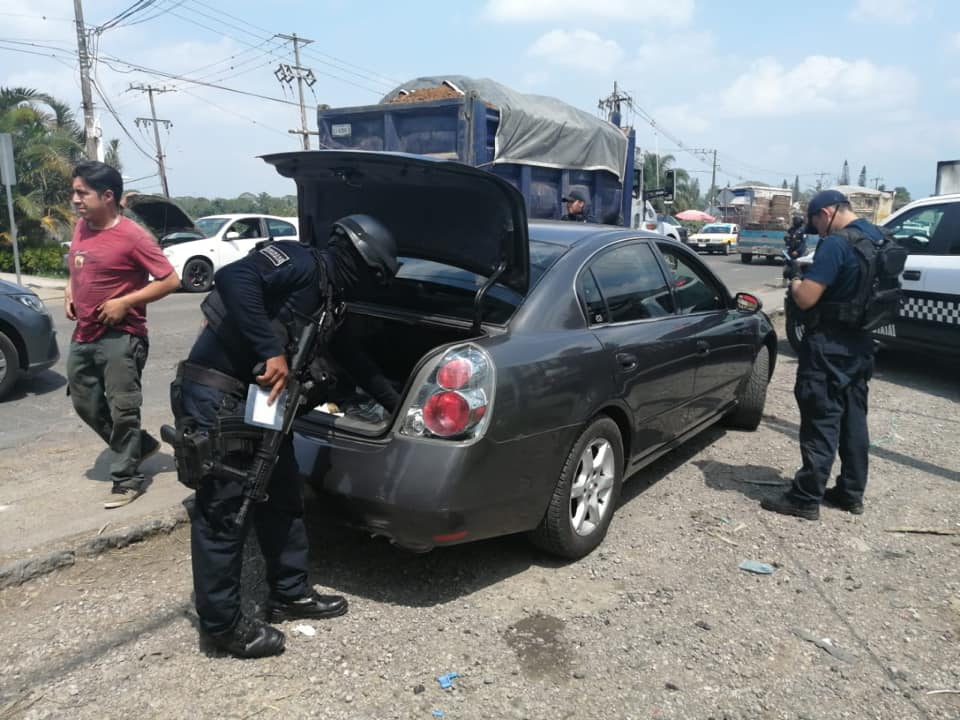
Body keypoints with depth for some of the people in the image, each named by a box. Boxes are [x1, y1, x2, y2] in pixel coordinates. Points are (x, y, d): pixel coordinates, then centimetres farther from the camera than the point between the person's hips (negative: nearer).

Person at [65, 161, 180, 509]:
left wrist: (126, 302, -19)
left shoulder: (133, 237, -15)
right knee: (85, 404, 15)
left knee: (122, 410, -3)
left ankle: (127, 479, 10)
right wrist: (70, 291, 7)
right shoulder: (81, 227, 8)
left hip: (120, 338, -8)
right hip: (83, 335, 8)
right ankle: (140, 445, 33)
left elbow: (170, 280, -15)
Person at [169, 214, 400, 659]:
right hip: (215, 396, -10)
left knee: (282, 497, 17)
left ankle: (289, 594, 33)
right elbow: (233, 277, -31)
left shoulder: (329, 301, 14)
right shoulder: (301, 265, -15)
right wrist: (270, 351, -33)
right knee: (224, 513, 1)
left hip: (258, 401, 10)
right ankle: (223, 623, 18)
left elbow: (353, 360, 25)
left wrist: (396, 404, 32)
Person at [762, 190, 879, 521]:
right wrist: (810, 281, 13)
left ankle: (806, 498, 4)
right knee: (853, 418, 15)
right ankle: (851, 493, 25)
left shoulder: (836, 244, -19)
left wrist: (795, 284, -1)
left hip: (829, 345, -9)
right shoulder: (877, 238, 10)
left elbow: (806, 299, -22)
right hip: (860, 343, 9)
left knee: (821, 420, -3)